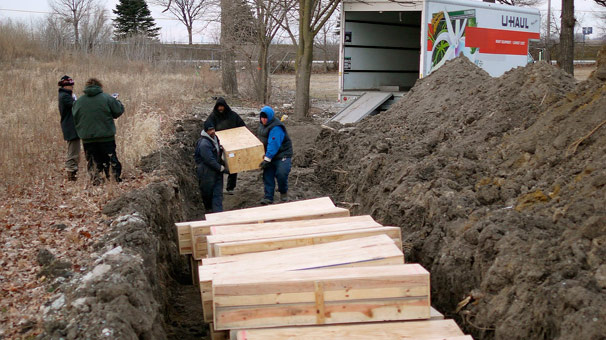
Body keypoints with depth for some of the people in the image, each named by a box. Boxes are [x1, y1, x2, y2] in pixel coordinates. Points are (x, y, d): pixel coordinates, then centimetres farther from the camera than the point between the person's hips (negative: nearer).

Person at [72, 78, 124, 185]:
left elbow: (75, 118, 8)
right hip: (106, 136, -2)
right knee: (112, 159, 8)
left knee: (92, 161, 8)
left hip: (87, 138, 2)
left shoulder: (78, 101, 3)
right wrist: (116, 101, 15)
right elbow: (119, 111, -2)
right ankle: (117, 178, 9)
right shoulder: (107, 98, -7)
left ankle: (96, 179, 3)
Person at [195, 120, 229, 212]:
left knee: (218, 192, 0)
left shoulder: (215, 138, 6)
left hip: (217, 169, 7)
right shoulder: (204, 144, -22)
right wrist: (222, 168, -17)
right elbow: (210, 160, -23)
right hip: (206, 171, -7)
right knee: (207, 191, 9)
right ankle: (209, 208, 31)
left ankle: (218, 211, -2)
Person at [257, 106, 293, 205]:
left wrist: (267, 159, -33)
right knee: (267, 175, 3)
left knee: (281, 173, -18)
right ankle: (268, 197, 7)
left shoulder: (276, 128, -24)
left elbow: (273, 145, -30)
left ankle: (283, 192, 8)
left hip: (282, 155, -8)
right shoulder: (262, 124, 7)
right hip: (269, 155, 8)